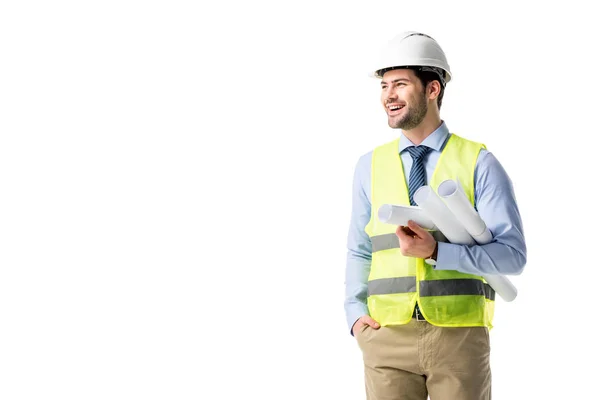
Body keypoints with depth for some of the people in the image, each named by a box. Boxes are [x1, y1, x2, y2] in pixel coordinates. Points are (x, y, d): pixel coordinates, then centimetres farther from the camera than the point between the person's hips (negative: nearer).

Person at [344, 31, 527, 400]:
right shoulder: (370, 166, 9)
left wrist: (435, 251, -20)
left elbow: (513, 255, -7)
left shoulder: (479, 163, -1)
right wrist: (356, 314, 1)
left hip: (460, 337, -2)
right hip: (388, 338, 2)